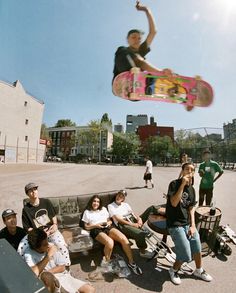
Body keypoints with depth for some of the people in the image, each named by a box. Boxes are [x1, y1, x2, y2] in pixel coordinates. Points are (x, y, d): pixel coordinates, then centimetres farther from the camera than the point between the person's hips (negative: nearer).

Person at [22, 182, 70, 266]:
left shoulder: (46, 202, 1)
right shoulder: (26, 209, -4)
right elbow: (28, 228, 1)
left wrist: (55, 224, -6)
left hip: (52, 230, 1)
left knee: (62, 246, -18)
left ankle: (66, 266, 3)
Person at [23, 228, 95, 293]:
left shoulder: (52, 247, -3)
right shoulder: (28, 254, -10)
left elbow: (62, 267, 0)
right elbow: (34, 273, -23)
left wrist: (47, 272, -14)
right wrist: (48, 256, -23)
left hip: (62, 276, 3)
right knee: (45, 276, -40)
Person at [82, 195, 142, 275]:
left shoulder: (103, 209, 23)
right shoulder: (87, 212, 14)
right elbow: (86, 227, 10)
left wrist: (108, 223, 1)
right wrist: (96, 225, -6)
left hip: (108, 227, 4)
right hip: (96, 230, -3)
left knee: (124, 239, -25)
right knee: (110, 242, -37)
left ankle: (131, 262, -11)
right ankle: (107, 262, -11)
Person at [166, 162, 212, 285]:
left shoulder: (192, 189, 6)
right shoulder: (174, 184, -15)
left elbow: (191, 209, 10)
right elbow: (174, 203, -26)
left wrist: (193, 225, 0)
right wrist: (183, 184, -28)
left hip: (188, 223, 7)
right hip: (175, 224, -6)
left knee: (197, 249, 15)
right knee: (186, 255, -7)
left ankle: (199, 271, 45)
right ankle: (173, 270, 24)